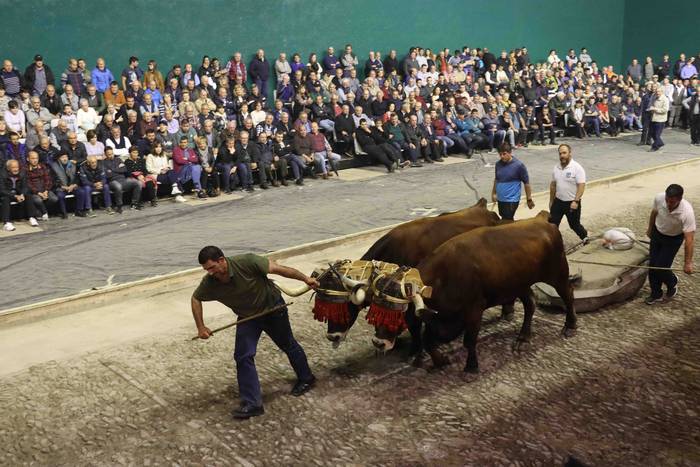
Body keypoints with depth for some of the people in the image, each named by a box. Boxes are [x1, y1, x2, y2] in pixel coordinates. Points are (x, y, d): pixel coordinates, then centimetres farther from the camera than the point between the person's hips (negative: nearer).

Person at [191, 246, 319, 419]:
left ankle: (306, 378, 41)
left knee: (288, 345, 17)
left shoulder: (246, 262, -35)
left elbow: (277, 269, -28)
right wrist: (201, 327, -7)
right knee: (243, 356, -10)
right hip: (247, 317, 3)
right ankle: (252, 404, -1)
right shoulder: (209, 283, -23)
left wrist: (305, 278, -28)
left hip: (272, 307, -3)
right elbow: (196, 299, -2)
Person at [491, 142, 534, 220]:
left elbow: (526, 183, -8)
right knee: (504, 220, 18)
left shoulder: (519, 165, -14)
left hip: (511, 200, -6)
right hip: (500, 199, 6)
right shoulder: (498, 164, 1)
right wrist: (494, 193, 20)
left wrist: (529, 199, -5)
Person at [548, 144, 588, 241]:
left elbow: (581, 185, -19)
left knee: (574, 224, 11)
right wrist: (551, 201, 15)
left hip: (572, 203, -5)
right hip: (558, 201, 5)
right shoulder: (556, 167, 3)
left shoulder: (577, 168, -15)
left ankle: (585, 238, 37)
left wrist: (576, 201, -27)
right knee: (552, 224, 2)